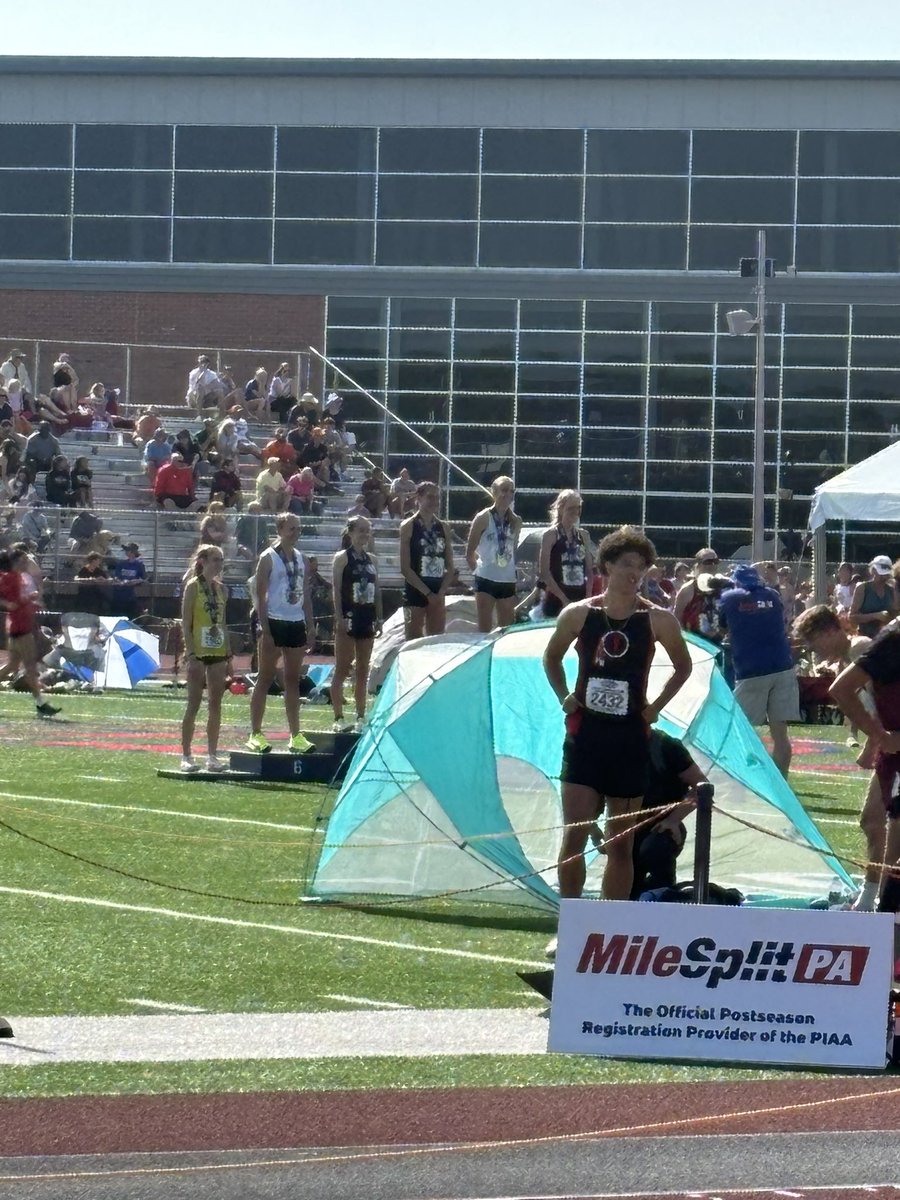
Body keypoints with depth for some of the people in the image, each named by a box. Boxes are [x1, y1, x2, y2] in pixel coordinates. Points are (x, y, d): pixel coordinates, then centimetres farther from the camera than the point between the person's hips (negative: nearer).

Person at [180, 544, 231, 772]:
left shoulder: (221, 589, 12)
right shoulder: (193, 587, -5)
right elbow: (186, 623, -9)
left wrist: (228, 655, 11)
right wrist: (191, 654, -16)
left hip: (218, 652, 6)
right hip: (199, 652, -6)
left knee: (216, 705, 5)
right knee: (194, 704, -4)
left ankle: (212, 755, 9)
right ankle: (186, 755, 0)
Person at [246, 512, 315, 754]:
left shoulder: (300, 559, 13)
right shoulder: (268, 558, -5)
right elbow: (259, 595, -9)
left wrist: (309, 627, 10)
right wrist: (265, 630, -15)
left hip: (296, 623, 6)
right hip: (275, 622, -6)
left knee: (293, 680, 8)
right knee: (266, 677, -3)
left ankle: (295, 736, 9)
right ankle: (256, 734, -1)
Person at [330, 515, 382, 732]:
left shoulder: (371, 559, 14)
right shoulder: (342, 558, -4)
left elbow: (377, 590, 16)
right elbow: (336, 589, -9)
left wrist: (378, 619, 10)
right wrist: (340, 617, -17)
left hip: (367, 618, 6)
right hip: (349, 617, -6)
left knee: (363, 671, 9)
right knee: (342, 669, -4)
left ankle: (361, 716, 13)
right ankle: (339, 718, -4)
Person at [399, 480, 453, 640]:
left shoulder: (443, 528, 10)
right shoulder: (409, 526, -4)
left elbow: (450, 567, 11)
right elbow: (405, 568, -9)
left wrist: (441, 593, -4)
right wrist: (427, 593, -13)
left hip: (438, 594, 5)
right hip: (415, 591, -5)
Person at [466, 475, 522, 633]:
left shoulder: (516, 522, 9)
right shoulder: (484, 518, -4)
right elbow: (470, 552, 0)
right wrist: (479, 571, 1)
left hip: (508, 581, 4)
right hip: (486, 579, -4)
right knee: (485, 629, -5)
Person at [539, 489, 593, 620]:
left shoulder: (583, 535, 13)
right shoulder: (551, 535, -2)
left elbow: (589, 570, 15)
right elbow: (544, 571, -8)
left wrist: (588, 597, 0)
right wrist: (563, 599, -13)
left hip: (580, 599, 5)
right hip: (556, 600, -5)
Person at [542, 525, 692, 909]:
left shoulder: (658, 621, -3)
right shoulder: (579, 614, -1)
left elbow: (683, 667, 13)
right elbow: (551, 657, 17)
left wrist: (656, 707, 3)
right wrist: (564, 697, 4)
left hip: (630, 737, 0)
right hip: (585, 732, 0)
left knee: (622, 844, 5)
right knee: (574, 836, -6)